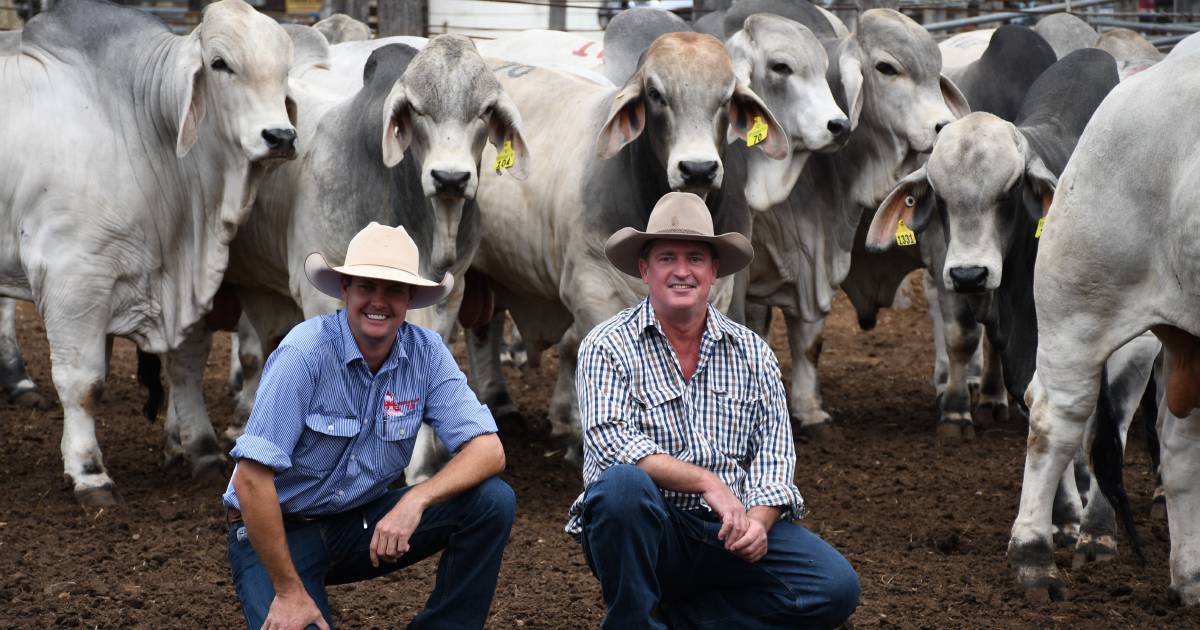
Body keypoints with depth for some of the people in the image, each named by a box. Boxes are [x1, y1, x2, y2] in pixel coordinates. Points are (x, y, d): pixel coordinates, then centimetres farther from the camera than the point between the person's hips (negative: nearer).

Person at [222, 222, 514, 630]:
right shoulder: (306, 352, -22)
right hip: (277, 530, -4)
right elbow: (251, 478, -25)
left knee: (493, 501, -16)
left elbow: (488, 450, -14)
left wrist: (415, 501, -32)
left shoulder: (426, 353, -8)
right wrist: (290, 591, -23)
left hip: (363, 522, 4)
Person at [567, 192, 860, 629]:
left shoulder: (752, 352, 11)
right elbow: (610, 444, -16)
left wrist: (759, 520, -14)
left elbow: (774, 450, 5)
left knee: (836, 588, -18)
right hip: (650, 529, -4)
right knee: (622, 485, -37)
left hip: (732, 532, 4)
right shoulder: (609, 346, -2)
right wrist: (707, 482, -22)